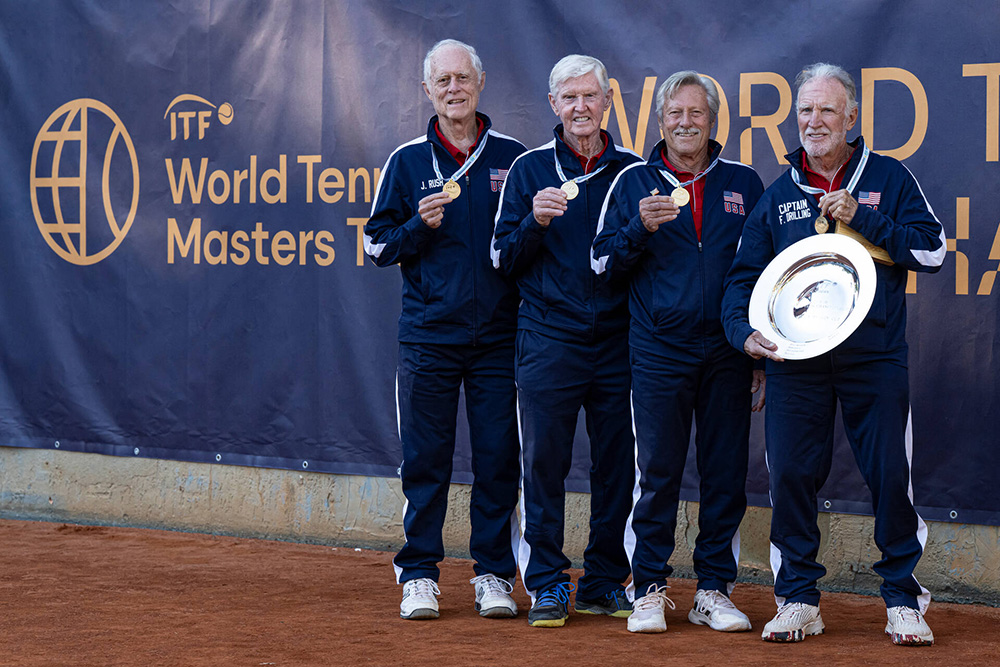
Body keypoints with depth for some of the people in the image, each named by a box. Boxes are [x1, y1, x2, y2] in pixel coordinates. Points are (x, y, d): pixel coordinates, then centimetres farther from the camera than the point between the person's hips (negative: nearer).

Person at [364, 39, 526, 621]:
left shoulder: (513, 158, 7)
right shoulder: (408, 162, 7)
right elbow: (378, 245, 6)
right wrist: (421, 225, -11)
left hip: (498, 334, 0)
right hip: (428, 335, 0)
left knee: (498, 458, 1)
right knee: (425, 459, 1)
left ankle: (495, 575, 10)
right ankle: (420, 576, 9)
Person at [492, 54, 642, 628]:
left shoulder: (632, 170, 10)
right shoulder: (530, 170, 6)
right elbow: (505, 260, 4)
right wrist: (536, 222, -12)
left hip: (618, 339, 2)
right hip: (549, 339, -1)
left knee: (617, 464, 3)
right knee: (544, 462, -1)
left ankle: (605, 582, 14)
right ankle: (548, 584, 8)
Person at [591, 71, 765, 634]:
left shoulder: (743, 184, 10)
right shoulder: (634, 183, 7)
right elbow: (605, 264, 4)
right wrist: (640, 228, -15)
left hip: (728, 350, 2)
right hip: (660, 350, -1)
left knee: (727, 473, 3)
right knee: (657, 472, -1)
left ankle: (715, 589, 13)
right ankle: (649, 591, 8)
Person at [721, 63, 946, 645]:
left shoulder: (888, 179, 6)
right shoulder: (780, 194, 12)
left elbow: (932, 250, -2)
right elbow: (745, 275, 14)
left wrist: (861, 219, -11)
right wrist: (745, 330, -5)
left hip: (875, 357, -2)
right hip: (795, 358, 2)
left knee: (891, 477, -3)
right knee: (791, 476, -1)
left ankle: (905, 600, 10)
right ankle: (798, 600, 11)